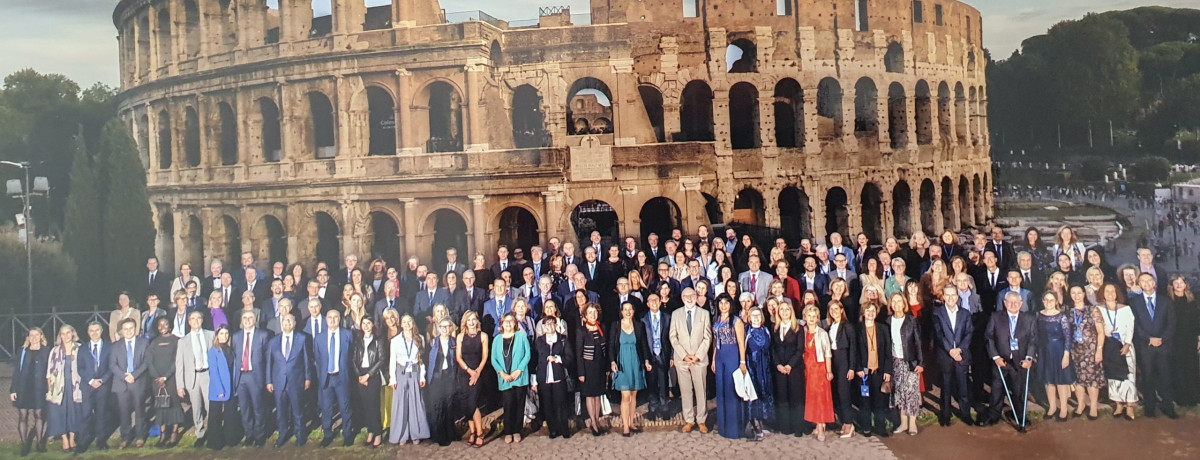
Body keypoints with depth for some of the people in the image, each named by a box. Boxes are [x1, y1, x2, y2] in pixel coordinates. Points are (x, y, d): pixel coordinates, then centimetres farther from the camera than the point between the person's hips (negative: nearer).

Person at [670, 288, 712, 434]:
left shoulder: (704, 313, 4)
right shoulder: (676, 314, 6)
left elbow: (707, 337, 1)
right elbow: (673, 337, 3)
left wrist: (697, 355, -9)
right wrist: (684, 355, -8)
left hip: (699, 359, -1)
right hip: (682, 359, 1)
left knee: (700, 390, 2)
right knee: (685, 391, 5)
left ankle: (701, 421, 10)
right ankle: (689, 420, 13)